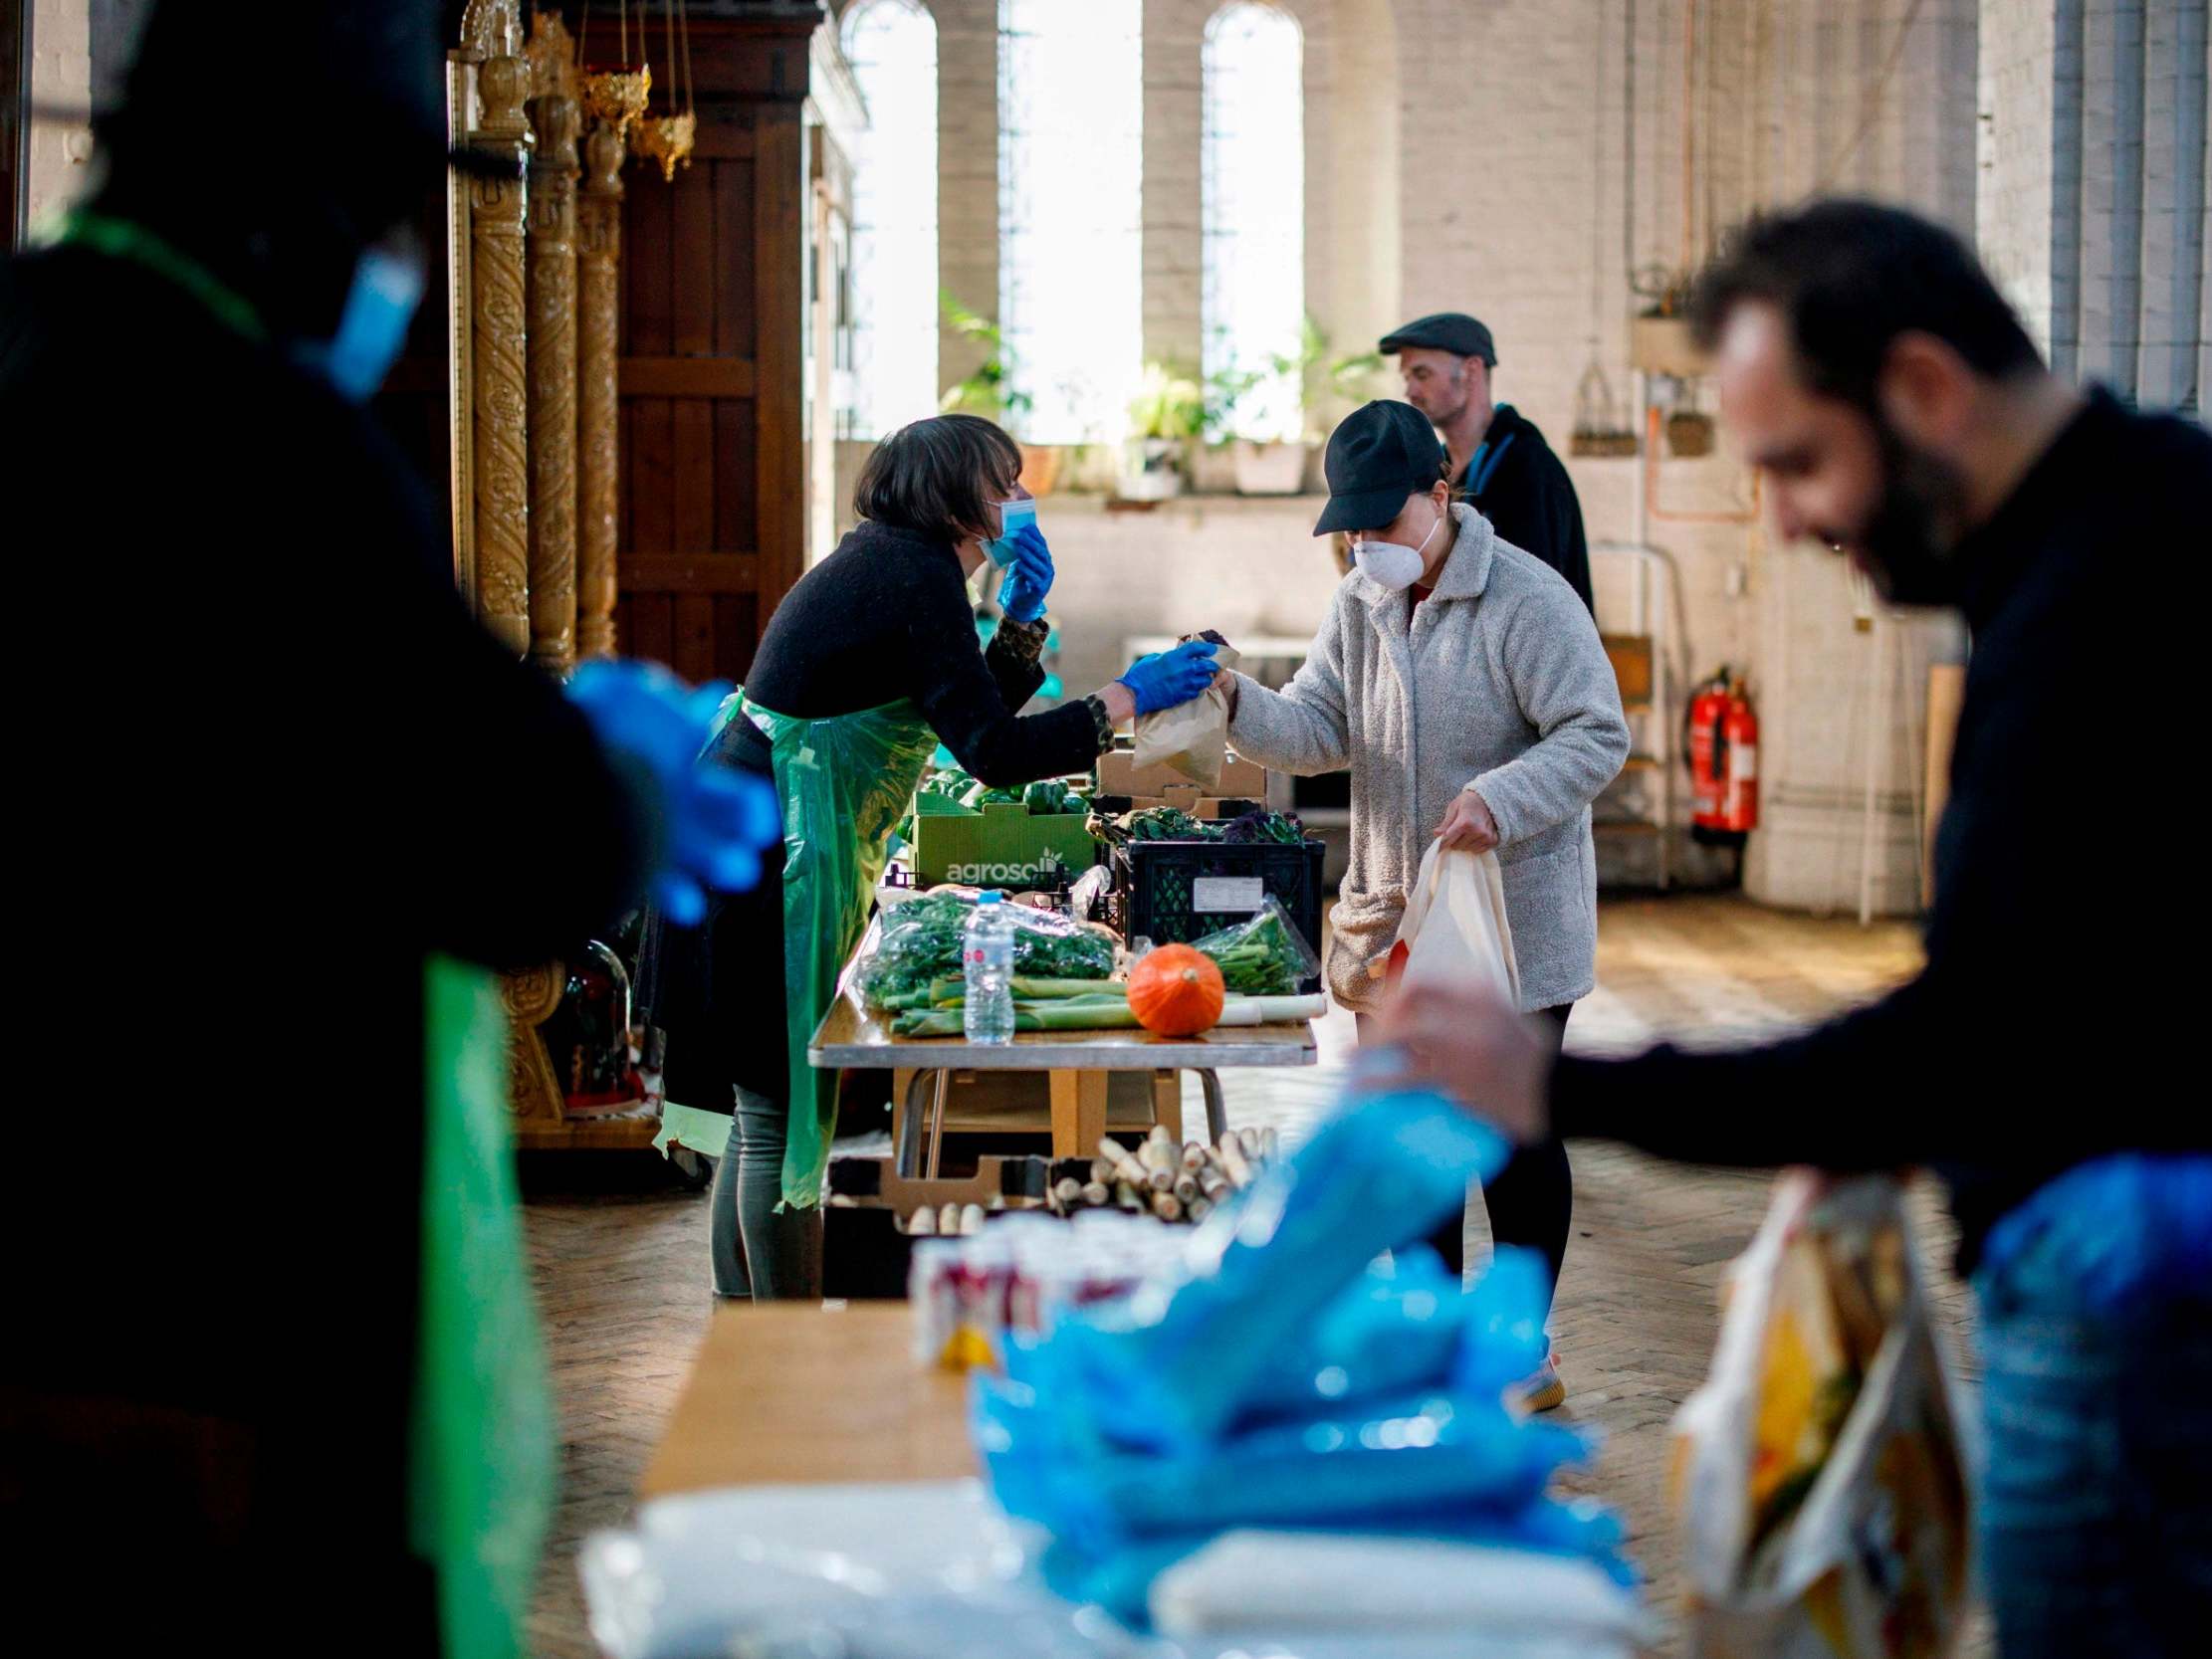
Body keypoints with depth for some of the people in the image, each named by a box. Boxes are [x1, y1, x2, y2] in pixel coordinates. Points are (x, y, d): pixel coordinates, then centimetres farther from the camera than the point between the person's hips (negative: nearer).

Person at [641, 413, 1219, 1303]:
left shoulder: (886, 562, 17)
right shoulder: (916, 572, -13)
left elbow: (964, 719, 22)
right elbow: (990, 752, -20)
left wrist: (1022, 618, 13)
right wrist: (1128, 697, -14)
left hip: (756, 854, 11)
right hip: (765, 862, -11)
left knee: (764, 1115, 14)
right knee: (784, 1119, -5)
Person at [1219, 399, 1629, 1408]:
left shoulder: (1526, 600, -15)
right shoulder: (1359, 604, 7)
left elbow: (1599, 736, -17)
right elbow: (1319, 729, 3)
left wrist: (1500, 799, -32)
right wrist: (1236, 702, -17)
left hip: (1513, 928, -7)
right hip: (1392, 927, 7)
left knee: (1512, 1134, 3)